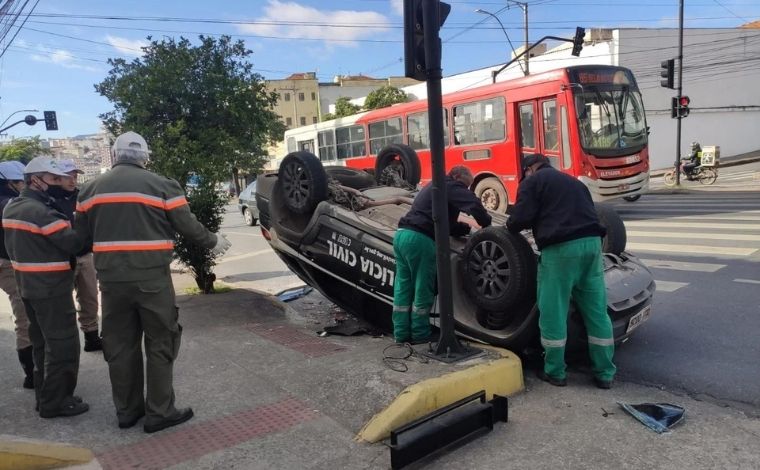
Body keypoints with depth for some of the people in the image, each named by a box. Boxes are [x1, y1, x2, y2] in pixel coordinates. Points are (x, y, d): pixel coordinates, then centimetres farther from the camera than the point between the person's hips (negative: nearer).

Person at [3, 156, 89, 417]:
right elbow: (73, 242, -23)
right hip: (51, 288, -10)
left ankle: (45, 396, 26)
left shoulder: (11, 207, 11)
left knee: (42, 343, 17)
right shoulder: (40, 211, -19)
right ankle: (55, 402, 5)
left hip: (28, 285, 10)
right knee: (62, 344, -2)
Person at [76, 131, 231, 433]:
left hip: (111, 278, 4)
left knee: (120, 346, 15)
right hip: (151, 277, -4)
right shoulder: (162, 186, -6)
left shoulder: (90, 190, 8)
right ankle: (159, 413, 12)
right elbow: (188, 226, -4)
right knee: (160, 344, 7)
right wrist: (212, 242, 13)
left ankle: (127, 411, 25)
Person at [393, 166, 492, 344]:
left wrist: (468, 227, 22)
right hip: (419, 239, -9)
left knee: (403, 286, 12)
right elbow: (474, 205, -16)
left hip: (401, 234, 9)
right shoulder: (452, 187, -1)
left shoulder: (434, 186, 29)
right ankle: (419, 334, 12)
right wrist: (486, 224, 0)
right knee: (423, 289, 2)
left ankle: (401, 334, 18)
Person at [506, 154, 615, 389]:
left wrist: (509, 225, 16)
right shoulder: (573, 182, 29)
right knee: (596, 311, 11)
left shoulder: (532, 181, 8)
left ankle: (555, 372, 12)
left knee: (553, 312, 3)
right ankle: (605, 373, 17)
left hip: (561, 248, -7)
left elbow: (522, 218, -4)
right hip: (591, 243, 7)